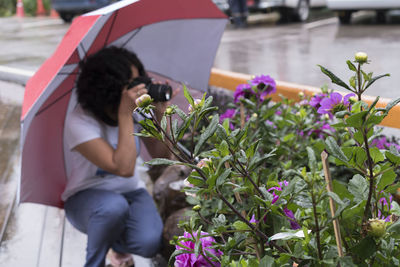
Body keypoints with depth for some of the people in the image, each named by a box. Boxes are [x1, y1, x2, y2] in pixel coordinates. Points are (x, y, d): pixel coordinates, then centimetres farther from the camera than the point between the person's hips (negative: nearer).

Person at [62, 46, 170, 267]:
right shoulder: (79, 121, -25)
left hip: (130, 192, 4)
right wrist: (125, 115, -34)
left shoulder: (139, 108, -8)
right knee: (114, 206, -40)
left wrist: (160, 114, -17)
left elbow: (161, 156, -5)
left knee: (150, 244, -25)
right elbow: (123, 168, -35)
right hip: (86, 198, -4)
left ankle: (119, 244, 14)